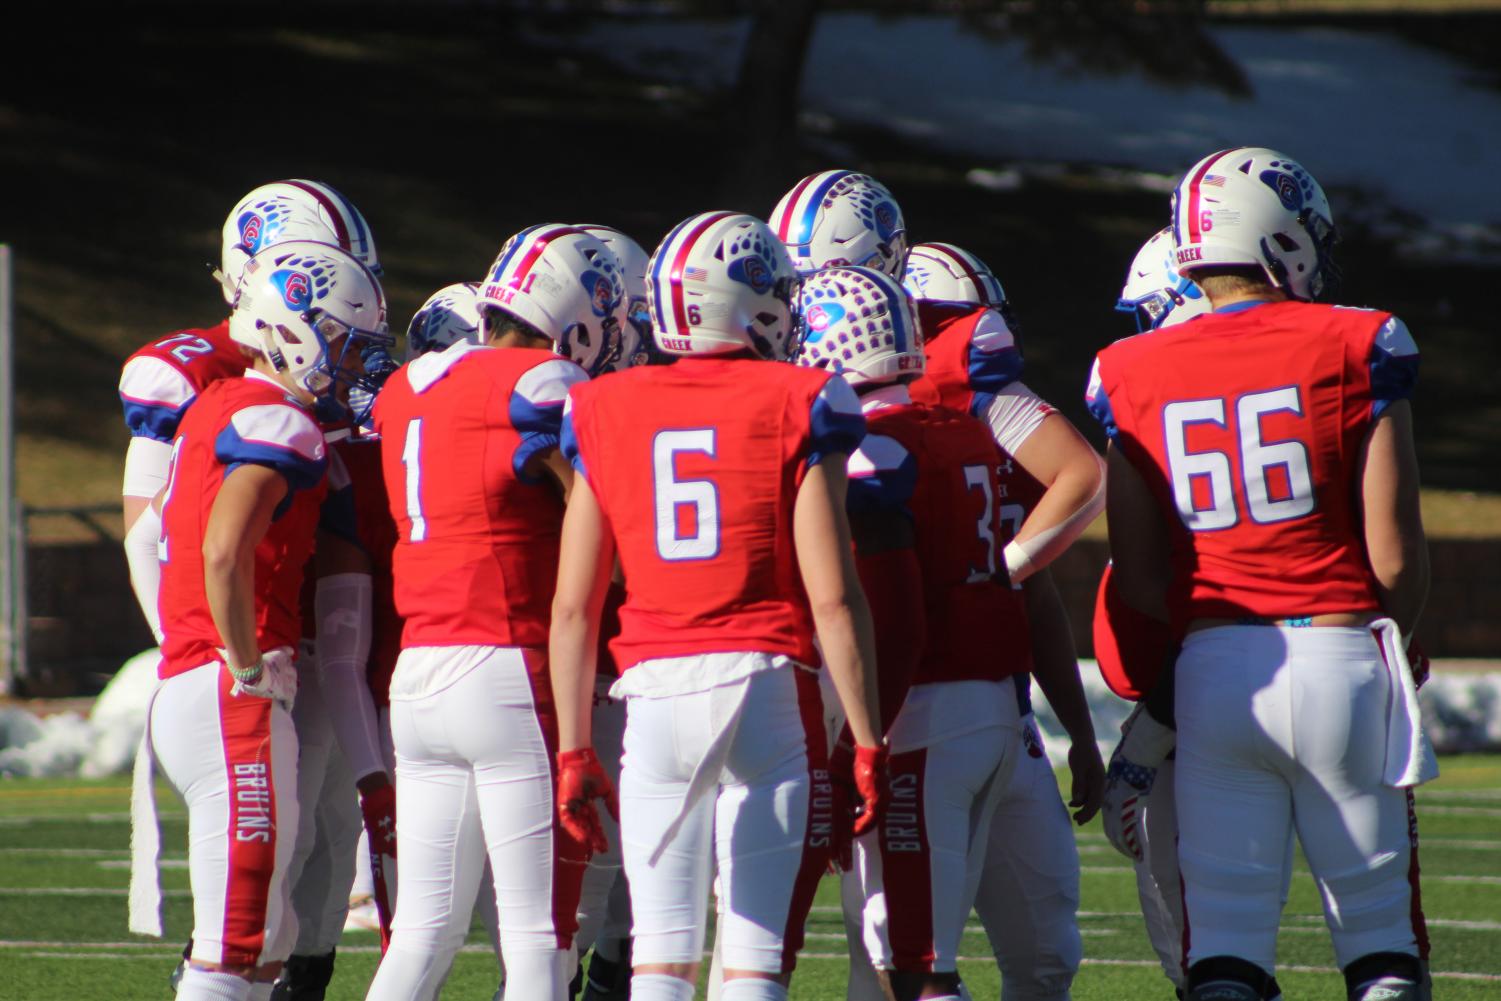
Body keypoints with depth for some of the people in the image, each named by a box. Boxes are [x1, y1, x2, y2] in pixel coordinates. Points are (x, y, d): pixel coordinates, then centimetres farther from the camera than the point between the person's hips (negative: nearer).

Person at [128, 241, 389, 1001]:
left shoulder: (216, 409, 17)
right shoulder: (277, 424, -12)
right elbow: (226, 551, -25)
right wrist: (250, 669, -15)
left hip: (182, 687, 10)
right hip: (236, 706, -10)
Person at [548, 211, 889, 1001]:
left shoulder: (606, 415, 8)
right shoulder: (798, 409, -1)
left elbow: (572, 607, 7)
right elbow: (832, 598, -6)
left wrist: (574, 750, 13)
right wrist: (867, 742, 0)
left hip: (655, 694, 3)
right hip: (767, 682, -2)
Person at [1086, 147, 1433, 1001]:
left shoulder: (1133, 377, 5)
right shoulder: (1358, 349, -2)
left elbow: (1139, 577, 6)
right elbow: (1395, 552, -3)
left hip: (1212, 670, 2)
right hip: (1340, 652, -2)